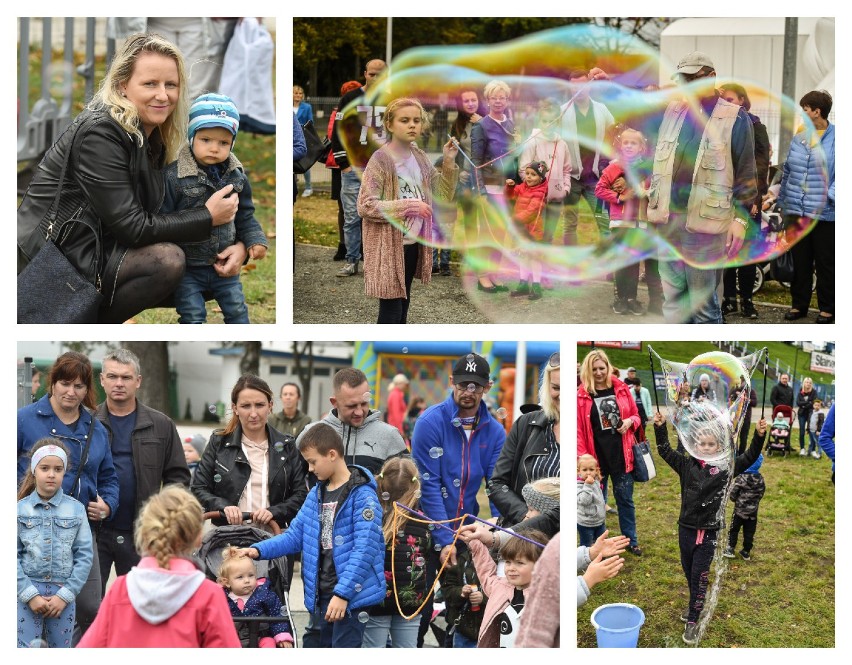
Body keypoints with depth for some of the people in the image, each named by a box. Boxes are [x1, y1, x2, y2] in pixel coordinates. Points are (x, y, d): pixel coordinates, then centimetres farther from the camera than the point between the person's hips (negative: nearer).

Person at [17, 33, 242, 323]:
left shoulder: (156, 135, 7)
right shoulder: (100, 131, -20)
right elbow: (131, 228, -23)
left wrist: (236, 242, -12)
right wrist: (208, 217, -17)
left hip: (97, 246, 9)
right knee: (168, 261, -25)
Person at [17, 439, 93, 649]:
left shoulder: (76, 509, 1)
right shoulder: (21, 509, 0)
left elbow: (84, 555, 0)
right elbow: (13, 556, -2)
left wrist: (65, 594, -7)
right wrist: (30, 594, -10)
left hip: (63, 594, 1)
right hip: (28, 594, -1)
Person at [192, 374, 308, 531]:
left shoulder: (286, 446, 9)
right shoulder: (218, 443, 8)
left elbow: (301, 493, 5)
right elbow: (199, 489, 7)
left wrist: (274, 512, -12)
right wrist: (223, 506, -11)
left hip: (273, 535, 1)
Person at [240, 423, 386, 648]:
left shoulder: (362, 495, -13)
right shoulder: (316, 494, 12)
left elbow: (364, 550, -19)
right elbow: (295, 535, 15)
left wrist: (342, 593, -24)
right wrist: (259, 550, 1)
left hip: (351, 594, -8)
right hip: (320, 595, 8)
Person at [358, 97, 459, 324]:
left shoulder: (420, 157, 5)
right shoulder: (380, 160, -16)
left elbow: (442, 195, 10)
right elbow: (365, 206, -19)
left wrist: (448, 163, -3)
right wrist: (406, 206, -23)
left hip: (413, 245, 7)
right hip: (389, 247, -7)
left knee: (402, 307, 18)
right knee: (390, 312, -3)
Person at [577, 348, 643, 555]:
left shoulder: (621, 389, 1)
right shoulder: (581, 395, -6)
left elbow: (636, 415, 12)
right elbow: (578, 429, -7)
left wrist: (629, 422, -11)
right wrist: (582, 456, -14)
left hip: (621, 454, 2)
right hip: (597, 456, -2)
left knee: (625, 499, 13)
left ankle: (631, 541, 26)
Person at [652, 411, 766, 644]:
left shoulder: (725, 468, -5)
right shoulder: (687, 465, -1)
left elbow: (750, 457, -10)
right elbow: (665, 451, 1)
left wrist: (759, 436, -24)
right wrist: (660, 427, -11)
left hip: (709, 532, -3)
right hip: (686, 528, 3)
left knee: (699, 576, 0)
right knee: (688, 571, 17)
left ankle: (693, 621, 8)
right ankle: (695, 604, 41)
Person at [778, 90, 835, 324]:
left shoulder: (835, 139, -6)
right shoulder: (798, 139, 12)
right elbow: (788, 172, 19)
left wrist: (830, 197, -19)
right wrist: (783, 201, 17)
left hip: (824, 214, -5)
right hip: (796, 212, 5)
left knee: (825, 263, 4)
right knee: (799, 261, 11)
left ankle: (827, 308, 14)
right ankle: (799, 304, 20)